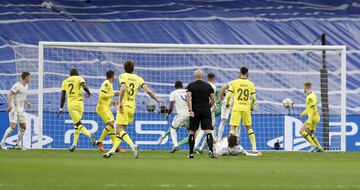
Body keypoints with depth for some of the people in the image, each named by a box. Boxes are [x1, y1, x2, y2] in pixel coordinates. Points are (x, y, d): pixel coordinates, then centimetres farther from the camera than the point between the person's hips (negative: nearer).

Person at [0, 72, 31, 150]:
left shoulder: (26, 86, 12)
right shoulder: (17, 85, -15)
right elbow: (9, 95, -19)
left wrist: (27, 103, 18)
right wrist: (10, 105, -29)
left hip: (21, 110, 8)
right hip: (14, 109, -8)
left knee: (23, 127, 4)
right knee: (13, 127, -14)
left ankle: (18, 144, 15)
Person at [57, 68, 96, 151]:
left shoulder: (65, 81, 14)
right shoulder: (79, 78, 7)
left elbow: (63, 96, 12)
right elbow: (84, 87, -13)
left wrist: (61, 108, 17)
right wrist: (88, 93, 8)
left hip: (70, 104, 0)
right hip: (79, 102, 0)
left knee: (78, 123, -5)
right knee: (77, 124, 14)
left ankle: (89, 134, -31)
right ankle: (74, 143, 13)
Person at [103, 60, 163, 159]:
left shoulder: (123, 76, -4)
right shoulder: (138, 78, 10)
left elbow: (123, 88, -21)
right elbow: (148, 91, 1)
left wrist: (120, 102, -21)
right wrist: (157, 100, 11)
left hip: (124, 106, -6)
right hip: (132, 107, 6)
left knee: (119, 129, -9)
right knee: (121, 129, 15)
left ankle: (133, 146, -29)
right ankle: (113, 150, 17)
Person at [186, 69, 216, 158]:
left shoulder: (191, 86, 1)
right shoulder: (208, 86, 7)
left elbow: (188, 97, -12)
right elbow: (213, 100, 5)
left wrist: (190, 110, -17)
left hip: (195, 111, -1)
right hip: (206, 111, 1)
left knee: (192, 132, 10)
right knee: (208, 131, -5)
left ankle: (191, 153, 10)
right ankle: (211, 150, -25)